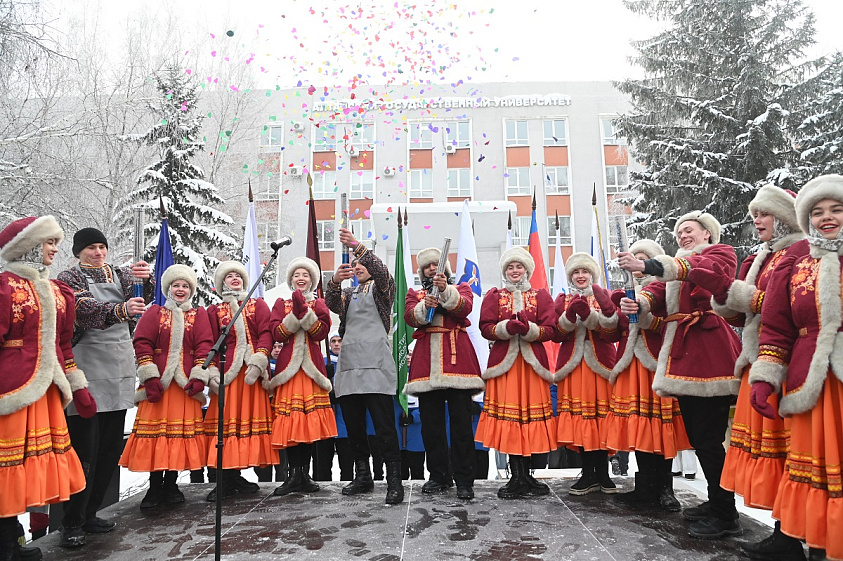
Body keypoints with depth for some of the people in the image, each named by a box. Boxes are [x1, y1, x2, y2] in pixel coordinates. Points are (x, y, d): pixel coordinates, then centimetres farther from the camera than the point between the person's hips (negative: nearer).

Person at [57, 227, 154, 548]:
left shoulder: (120, 275, 13)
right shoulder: (69, 278, 0)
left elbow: (144, 299, -4)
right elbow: (84, 309, -19)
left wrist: (145, 280, -25)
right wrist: (119, 310, -38)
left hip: (119, 370, 5)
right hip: (87, 371, -5)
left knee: (111, 447, 10)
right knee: (85, 448, -4)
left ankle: (90, 514, 24)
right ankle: (72, 524, 8)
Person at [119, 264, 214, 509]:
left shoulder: (199, 315, 10)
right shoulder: (154, 312, 8)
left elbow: (204, 346, 1)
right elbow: (142, 343, 0)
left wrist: (199, 376, -10)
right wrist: (149, 376, -10)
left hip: (186, 383, 1)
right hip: (158, 382, 0)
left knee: (182, 431, 4)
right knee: (155, 430, 1)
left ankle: (171, 484, 18)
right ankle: (155, 486, 12)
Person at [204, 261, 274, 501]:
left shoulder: (258, 305, 16)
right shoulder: (215, 310, 15)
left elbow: (265, 333, 2)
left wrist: (258, 361, -13)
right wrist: (212, 374, -6)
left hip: (253, 370, 1)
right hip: (227, 371, -1)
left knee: (250, 419, 1)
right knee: (225, 421, -5)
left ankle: (234, 476, 12)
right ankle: (224, 481, 1)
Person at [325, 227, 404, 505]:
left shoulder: (381, 288, 10)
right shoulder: (349, 294, 23)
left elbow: (381, 272, -13)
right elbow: (332, 304, 1)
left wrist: (358, 246, -24)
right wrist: (335, 281, -19)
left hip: (375, 365, -5)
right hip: (348, 365, 6)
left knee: (384, 427, -9)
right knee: (353, 427, 9)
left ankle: (394, 482, -3)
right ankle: (363, 477, 22)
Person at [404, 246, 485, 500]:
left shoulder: (461, 288, 16)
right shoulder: (414, 294, 21)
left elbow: (464, 307, -7)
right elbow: (410, 317, 0)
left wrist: (446, 291, -24)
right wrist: (424, 306, -20)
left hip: (456, 357, -2)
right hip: (426, 361, 2)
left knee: (461, 420, -5)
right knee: (430, 422, 4)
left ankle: (464, 481, 1)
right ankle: (439, 477, 16)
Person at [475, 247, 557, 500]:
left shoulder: (541, 296, 11)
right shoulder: (494, 296, 11)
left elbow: (550, 329, 0)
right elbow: (486, 328, 0)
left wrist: (528, 329, -18)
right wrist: (507, 327, -18)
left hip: (532, 361, 1)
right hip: (503, 360, 0)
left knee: (531, 411, 1)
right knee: (507, 414, -4)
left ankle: (524, 477, 14)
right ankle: (518, 477, 5)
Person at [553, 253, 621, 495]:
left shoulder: (604, 296, 9)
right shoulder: (563, 300, 13)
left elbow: (613, 333, -6)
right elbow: (557, 334, 0)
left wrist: (590, 315, -20)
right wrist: (570, 315, -17)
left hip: (600, 363, -1)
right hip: (573, 364, 1)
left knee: (601, 414, -3)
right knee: (579, 415, -2)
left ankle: (603, 473, 8)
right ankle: (588, 474, 6)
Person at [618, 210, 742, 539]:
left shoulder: (721, 253, 5)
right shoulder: (676, 265, 26)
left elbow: (700, 268, -19)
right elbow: (658, 294, 8)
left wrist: (648, 266, -32)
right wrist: (637, 303, -17)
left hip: (710, 355, -7)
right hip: (683, 356, 7)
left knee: (709, 439, -8)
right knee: (697, 435, 13)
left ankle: (726, 517, 3)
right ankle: (716, 502, 27)